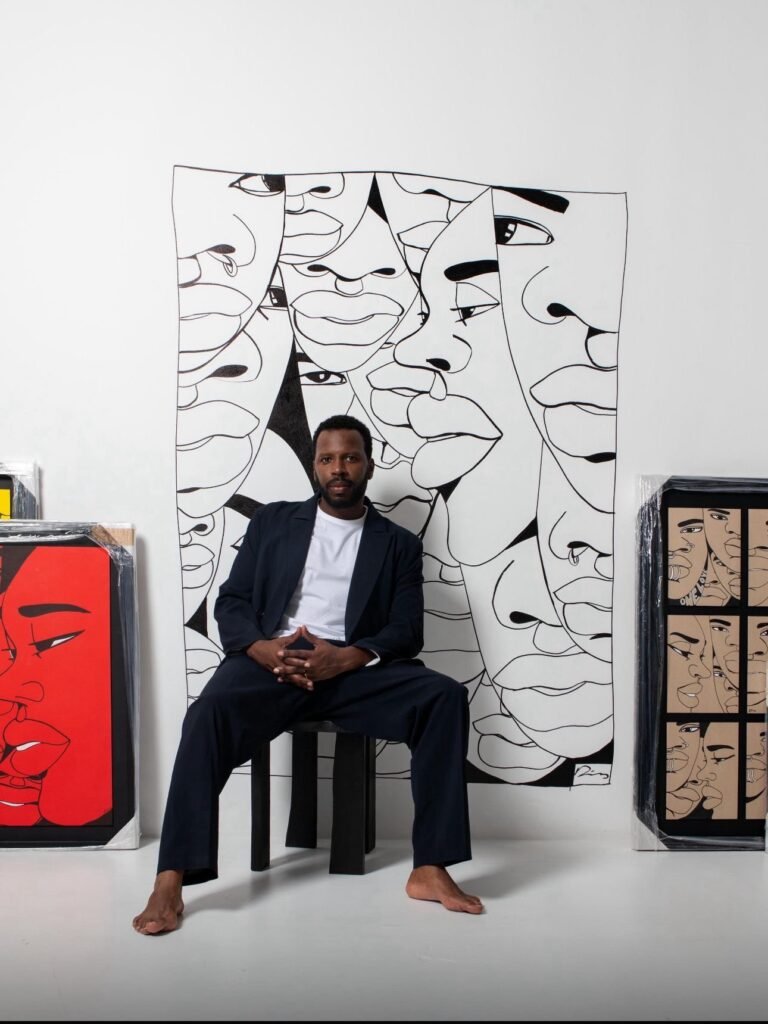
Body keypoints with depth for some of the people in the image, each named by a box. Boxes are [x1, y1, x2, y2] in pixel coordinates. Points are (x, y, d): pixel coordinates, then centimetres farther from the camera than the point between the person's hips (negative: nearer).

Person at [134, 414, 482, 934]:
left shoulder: (399, 543, 15)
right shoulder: (273, 520, 17)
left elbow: (407, 631, 4)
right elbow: (231, 603, 10)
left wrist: (345, 658, -16)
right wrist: (263, 648, -13)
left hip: (353, 669, 1)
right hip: (271, 660, 0)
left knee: (445, 695, -25)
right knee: (209, 712, -32)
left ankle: (429, 869, -21)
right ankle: (171, 881, -26)